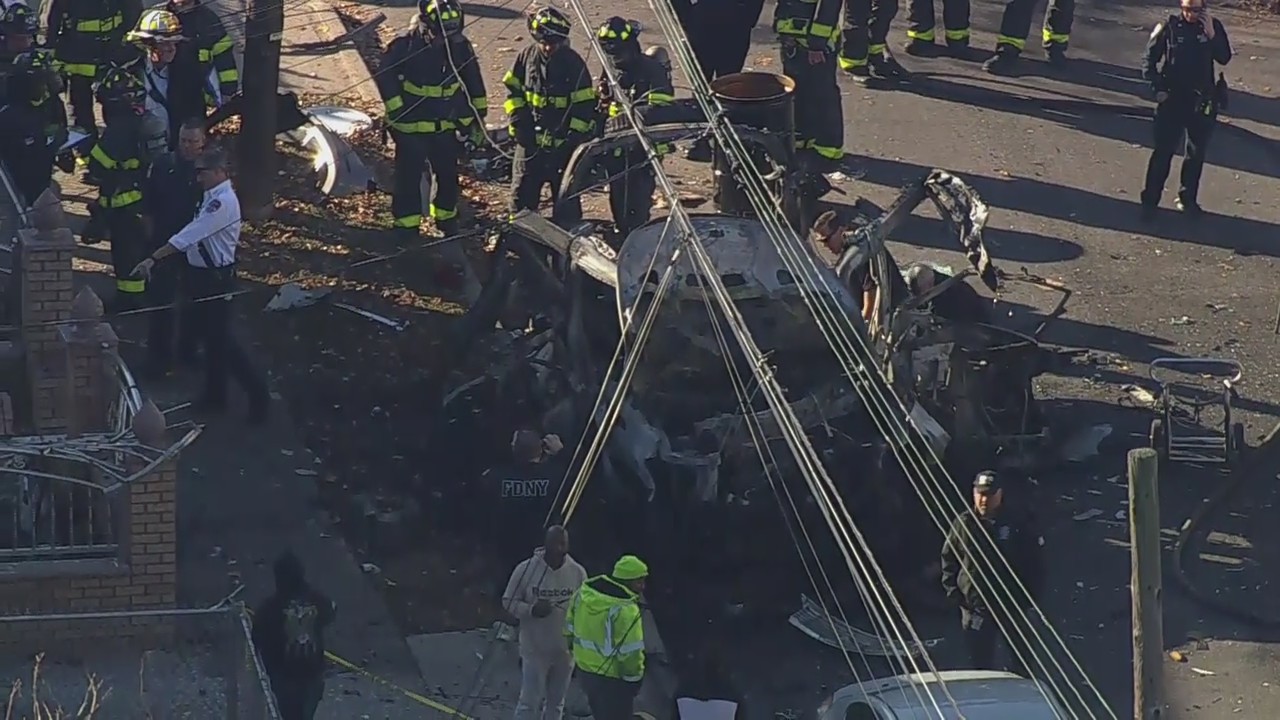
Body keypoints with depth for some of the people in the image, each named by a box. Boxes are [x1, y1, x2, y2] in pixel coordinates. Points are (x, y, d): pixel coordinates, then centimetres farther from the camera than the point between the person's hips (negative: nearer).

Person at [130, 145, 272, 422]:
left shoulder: (223, 202, -24)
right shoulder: (212, 197, 7)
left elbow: (189, 236, -29)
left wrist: (153, 259, -30)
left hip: (216, 278, -10)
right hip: (203, 274, 10)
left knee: (220, 338, -4)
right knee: (210, 336, 17)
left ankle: (257, 393, 3)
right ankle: (215, 396, 28)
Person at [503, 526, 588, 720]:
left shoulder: (577, 572, -6)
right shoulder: (526, 569, -13)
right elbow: (508, 601, -4)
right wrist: (531, 609, -23)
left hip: (566, 650, 3)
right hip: (535, 649, -3)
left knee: (556, 703, 15)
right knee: (529, 702, -2)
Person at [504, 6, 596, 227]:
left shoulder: (573, 63, -11)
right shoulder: (526, 57, -2)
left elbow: (584, 105, -9)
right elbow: (513, 90, 11)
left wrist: (574, 135, -14)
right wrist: (518, 122, 0)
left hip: (563, 141, -3)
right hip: (530, 140, 3)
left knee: (565, 196, 6)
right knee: (522, 192, 11)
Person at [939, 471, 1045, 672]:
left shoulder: (1019, 522, -11)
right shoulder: (963, 524, -8)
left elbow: (1035, 557, -2)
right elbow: (948, 558, 4)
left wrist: (1031, 592, -5)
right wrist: (953, 591, -3)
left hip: (1013, 601, 0)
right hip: (975, 603, 0)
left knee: (1023, 659, 16)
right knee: (980, 660, 8)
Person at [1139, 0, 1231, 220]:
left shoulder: (1213, 27, -1)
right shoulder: (1170, 27, -8)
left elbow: (1224, 58, -7)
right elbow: (1149, 59, -2)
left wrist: (1211, 35, -19)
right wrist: (1157, 88, -8)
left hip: (1202, 101, 3)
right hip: (1172, 99, -3)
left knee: (1197, 152, 10)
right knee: (1163, 151, -4)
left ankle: (1188, 199, 24)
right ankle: (1150, 201, 1)